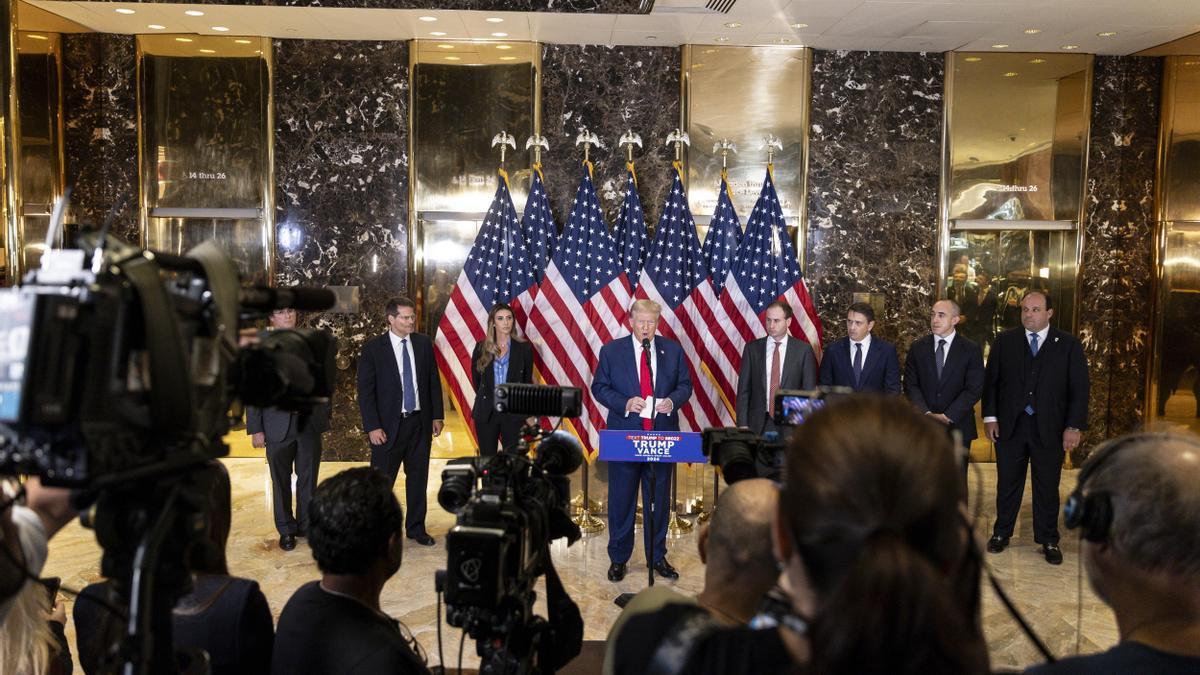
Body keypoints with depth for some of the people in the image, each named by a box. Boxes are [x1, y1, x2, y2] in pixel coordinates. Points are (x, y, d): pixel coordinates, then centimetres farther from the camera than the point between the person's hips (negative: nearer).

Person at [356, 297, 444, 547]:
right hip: (388, 425, -4)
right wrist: (373, 427, -12)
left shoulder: (424, 343, 4)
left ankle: (416, 528, 26)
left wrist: (437, 416, 5)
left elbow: (434, 382, 10)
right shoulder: (373, 348, -7)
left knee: (418, 478, 13)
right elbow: (365, 392, -7)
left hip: (420, 422, 4)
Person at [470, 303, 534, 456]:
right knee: (487, 460, 7)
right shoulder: (481, 348, 3)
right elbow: (476, 379, 14)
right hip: (486, 413, 1)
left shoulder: (524, 348, 1)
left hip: (514, 413, -1)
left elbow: (527, 381, 8)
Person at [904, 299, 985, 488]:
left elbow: (974, 389, -5)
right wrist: (927, 414, -11)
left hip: (958, 426, -1)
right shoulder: (917, 348, 7)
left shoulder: (971, 350, 0)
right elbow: (910, 385, 3)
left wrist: (948, 416, -14)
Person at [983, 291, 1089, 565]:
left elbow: (1079, 389, -1)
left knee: (1047, 488, 8)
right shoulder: (1005, 341, 4)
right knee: (1008, 483, 11)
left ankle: (1048, 540, 20)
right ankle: (1001, 532, 25)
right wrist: (990, 417, -2)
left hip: (1049, 428, -1)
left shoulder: (1069, 345, 0)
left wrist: (1074, 427, -7)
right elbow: (991, 381, 5)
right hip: (1009, 426, 1)